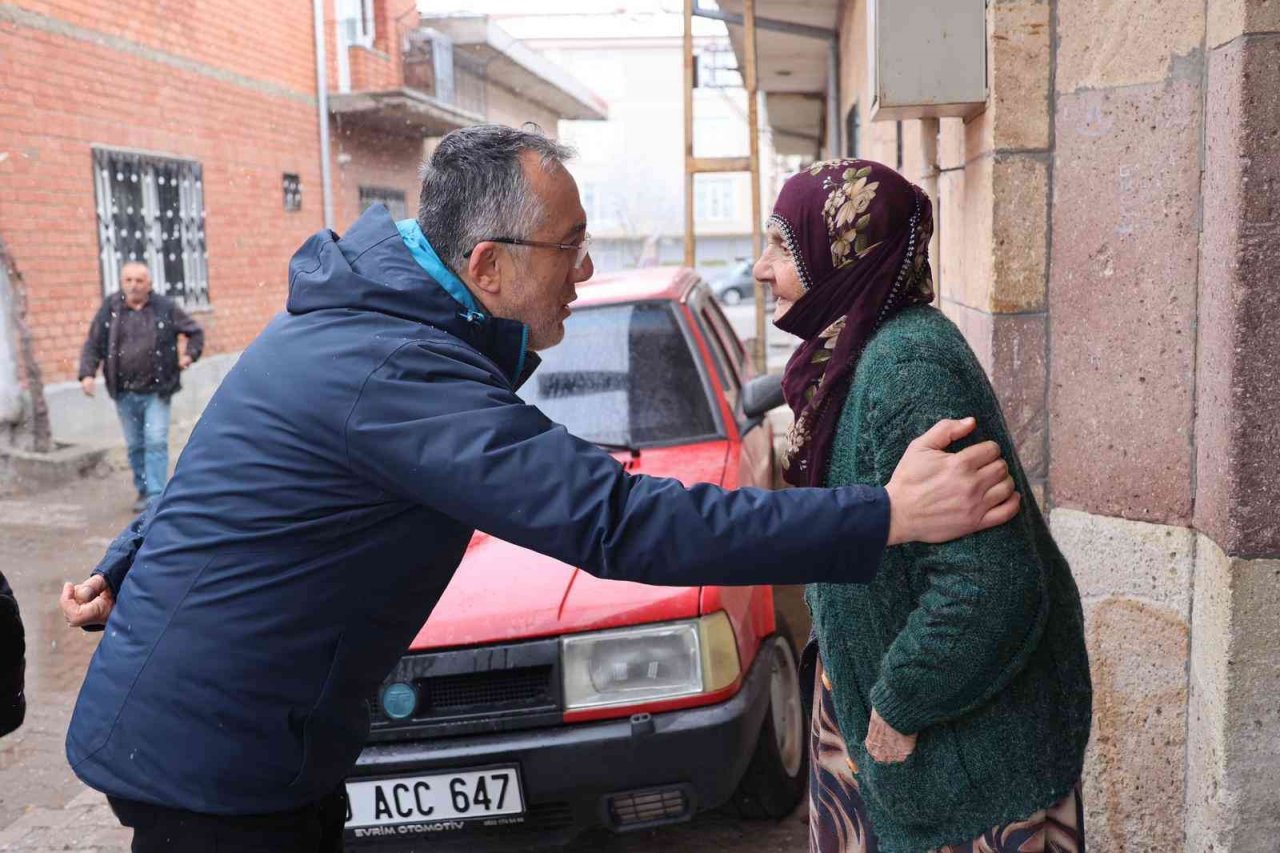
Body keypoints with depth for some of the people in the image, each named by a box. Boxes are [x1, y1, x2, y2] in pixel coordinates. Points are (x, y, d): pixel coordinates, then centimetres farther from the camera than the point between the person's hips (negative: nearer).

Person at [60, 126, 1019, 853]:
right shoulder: (394, 371, -29)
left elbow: (220, 465, 16)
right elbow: (617, 524, -35)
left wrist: (123, 572, 28)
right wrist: (889, 516, -33)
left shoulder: (365, 313, 4)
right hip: (212, 764, -9)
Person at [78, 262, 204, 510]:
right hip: (124, 393, 2)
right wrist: (87, 373, -7)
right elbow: (93, 344, 6)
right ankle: (144, 490, 26)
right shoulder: (110, 308, 3)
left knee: (156, 442, -8)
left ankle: (156, 496, -6)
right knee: (135, 445, 11)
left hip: (156, 391, -2)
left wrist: (189, 354, -4)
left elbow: (195, 331, 11)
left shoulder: (165, 308, 0)